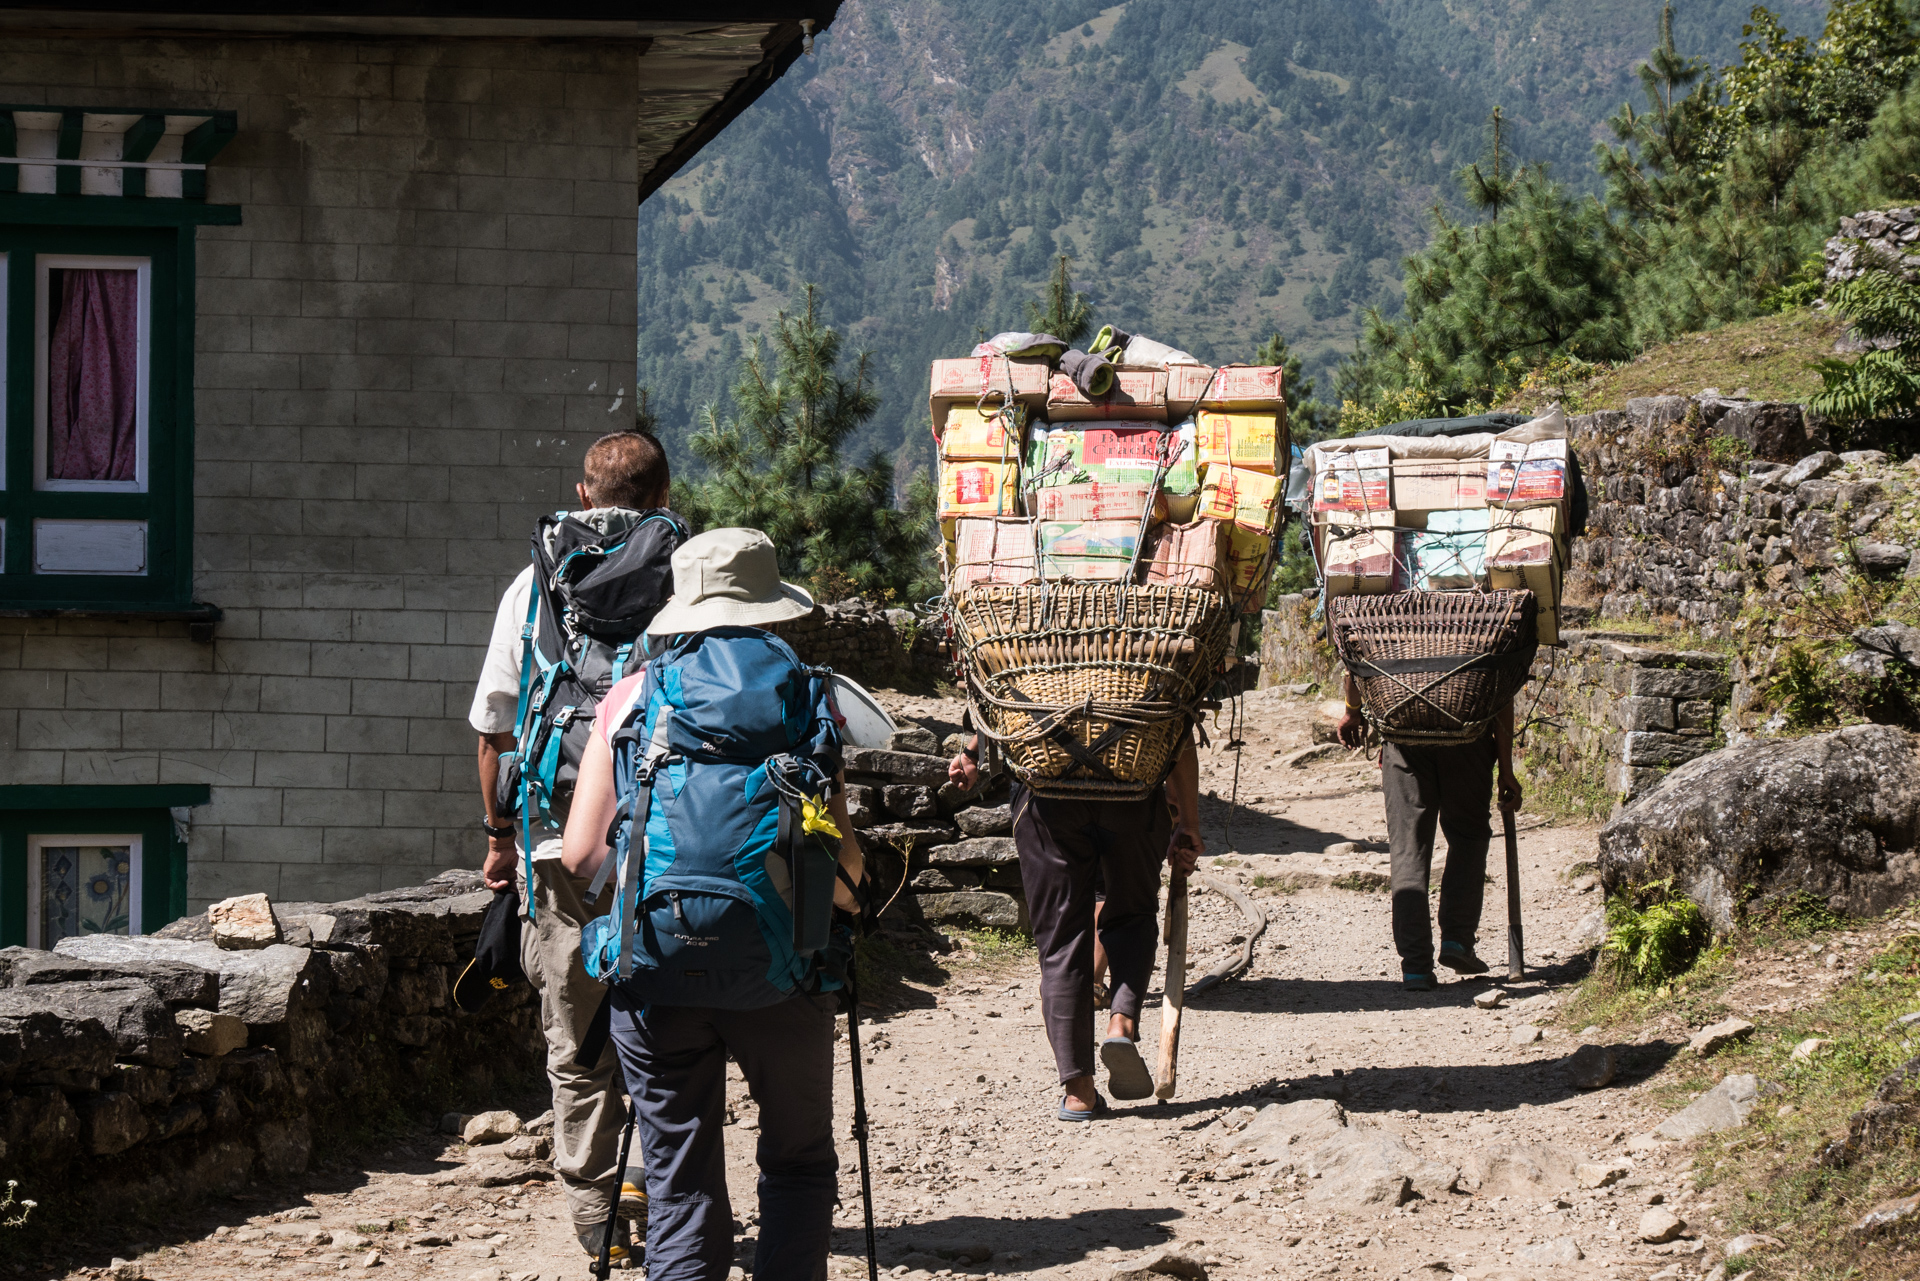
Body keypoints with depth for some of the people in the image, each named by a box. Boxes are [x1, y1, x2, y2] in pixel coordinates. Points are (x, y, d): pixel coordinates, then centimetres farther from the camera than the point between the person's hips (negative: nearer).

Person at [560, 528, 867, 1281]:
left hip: (655, 966, 1)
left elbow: (580, 854, 6)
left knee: (679, 1185, 8)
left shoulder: (633, 696, 8)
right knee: (799, 1164, 16)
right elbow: (842, 853, -3)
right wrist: (843, 887, 20)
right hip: (776, 965, -1)